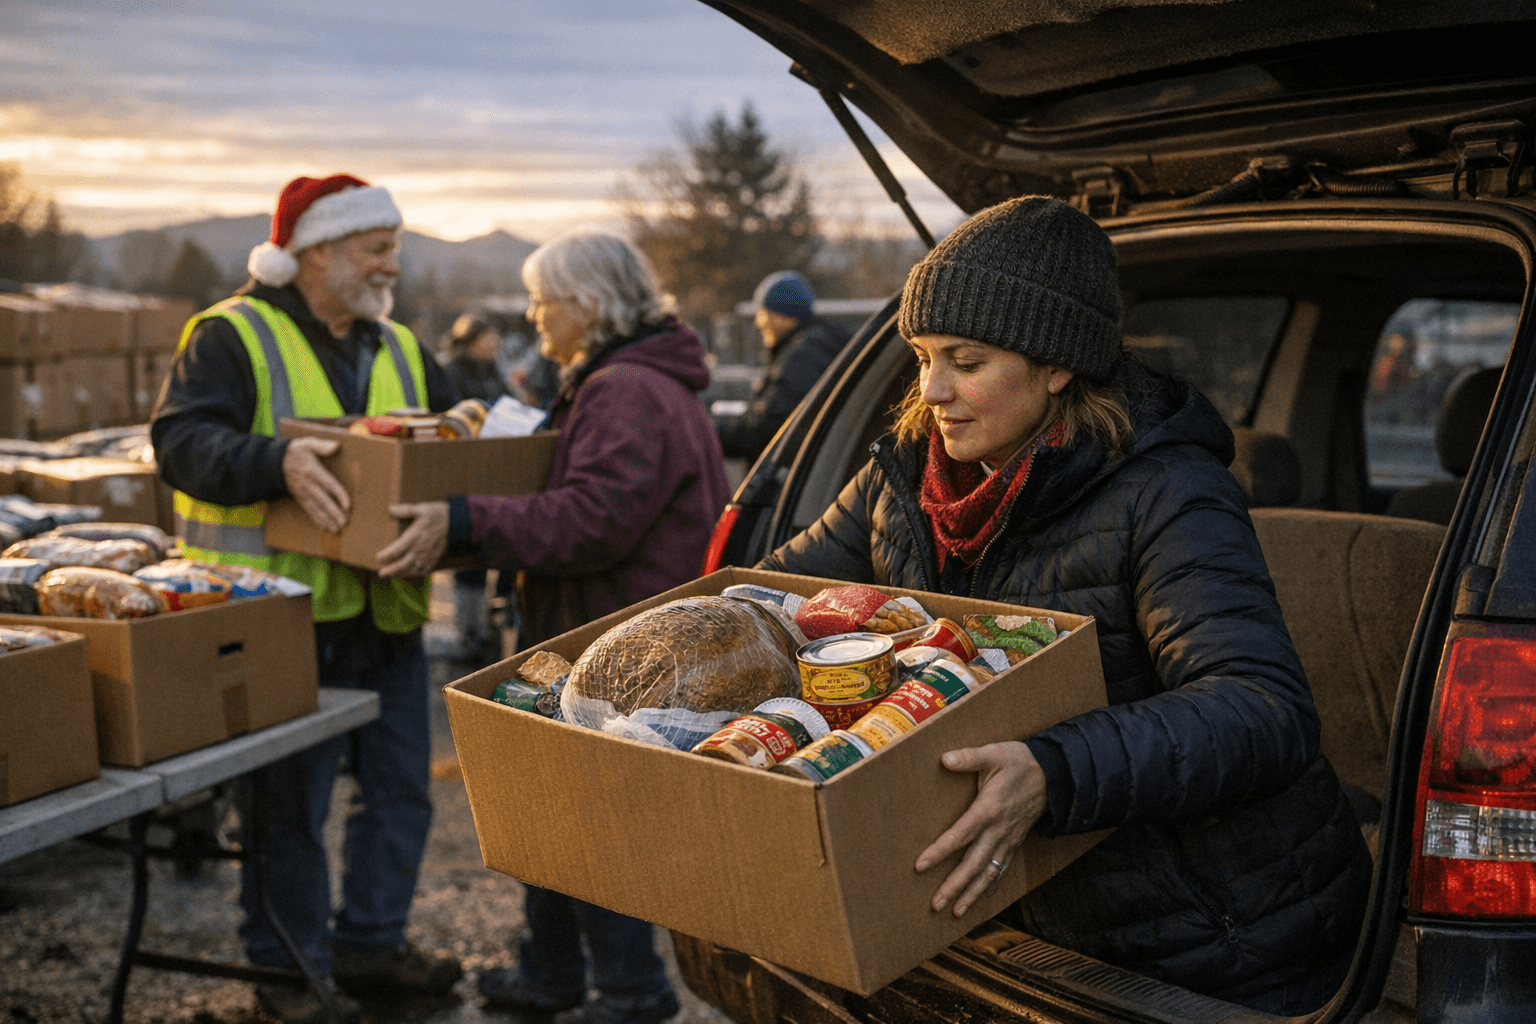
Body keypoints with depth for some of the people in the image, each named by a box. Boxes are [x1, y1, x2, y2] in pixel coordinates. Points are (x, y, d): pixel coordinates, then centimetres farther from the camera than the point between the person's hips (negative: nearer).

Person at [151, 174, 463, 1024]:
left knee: (400, 787, 13)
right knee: (289, 799, 3)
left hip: (386, 609, 7)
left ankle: (372, 942, 29)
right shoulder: (233, 336, -6)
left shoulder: (399, 349, 16)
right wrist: (275, 461, -34)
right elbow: (181, 439, -18)